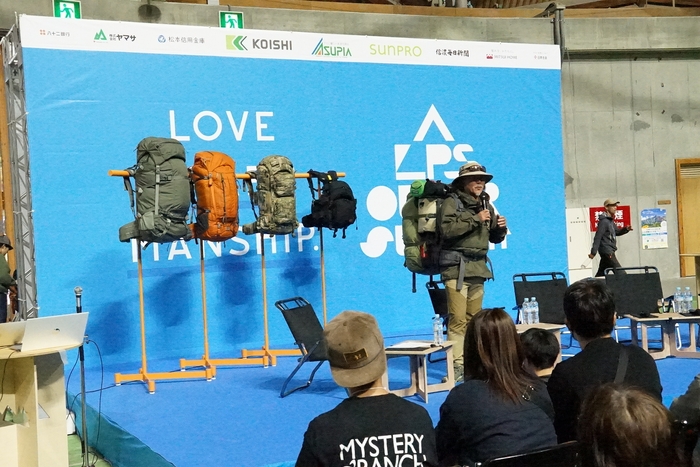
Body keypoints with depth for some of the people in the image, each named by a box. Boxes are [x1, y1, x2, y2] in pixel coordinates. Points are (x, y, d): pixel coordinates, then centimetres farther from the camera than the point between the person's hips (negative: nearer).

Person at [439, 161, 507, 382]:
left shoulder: (486, 205, 16)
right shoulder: (452, 202, -5)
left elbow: (495, 238, 22)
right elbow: (447, 229, -21)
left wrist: (501, 228, 1)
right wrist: (475, 219, -18)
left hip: (478, 267, 7)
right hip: (457, 266, -7)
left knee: (474, 318, 8)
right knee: (458, 318, -11)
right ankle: (457, 365, -10)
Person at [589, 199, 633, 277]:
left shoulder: (610, 221, 15)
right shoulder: (604, 221, -15)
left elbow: (617, 232, 26)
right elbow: (598, 237, -20)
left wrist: (626, 229, 4)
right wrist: (593, 252, -25)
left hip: (609, 251, 9)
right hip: (607, 251, -9)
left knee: (601, 273, 10)